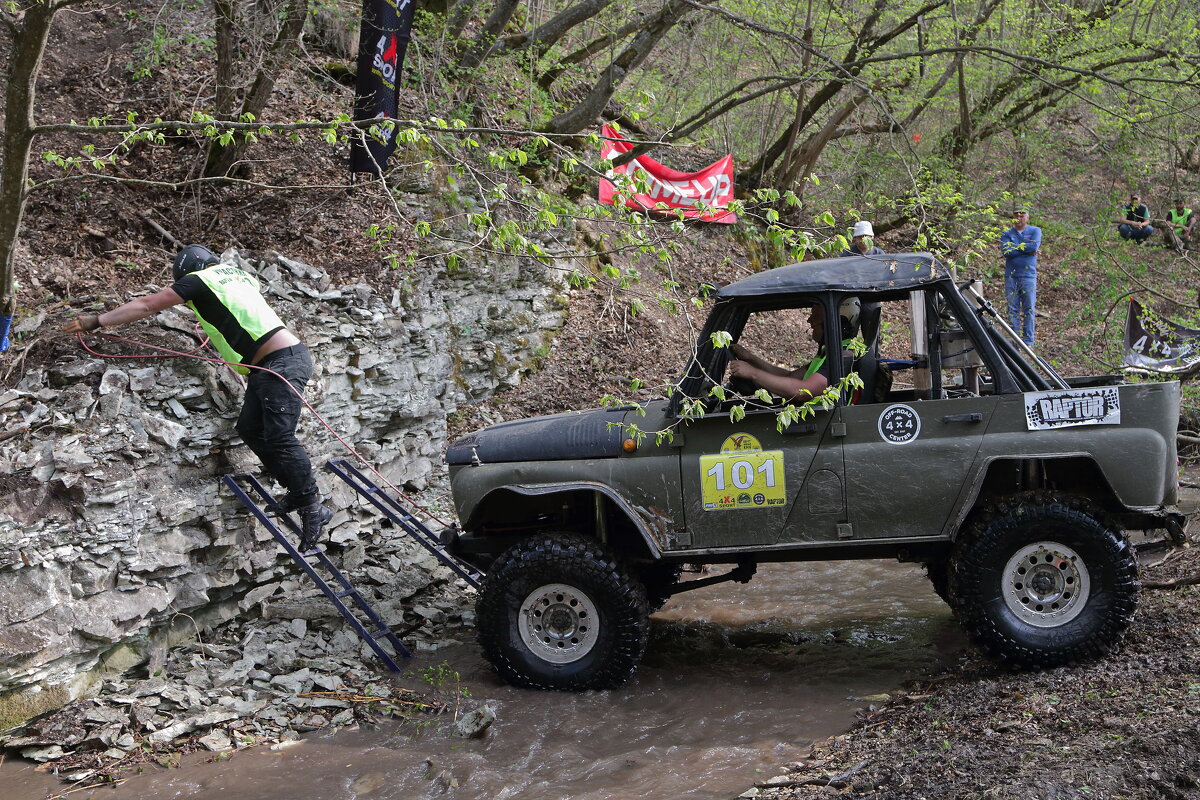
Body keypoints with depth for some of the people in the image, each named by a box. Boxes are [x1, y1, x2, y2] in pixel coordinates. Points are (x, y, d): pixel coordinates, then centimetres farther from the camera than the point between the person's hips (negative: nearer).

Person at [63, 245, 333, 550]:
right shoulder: (240, 276, 22)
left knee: (279, 436, -13)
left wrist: (96, 321, 12)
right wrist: (210, 325, 60)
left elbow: (145, 306, 4)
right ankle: (297, 491, 12)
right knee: (250, 427, 9)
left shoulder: (199, 279, 0)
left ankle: (313, 509, -12)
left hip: (283, 361, -9)